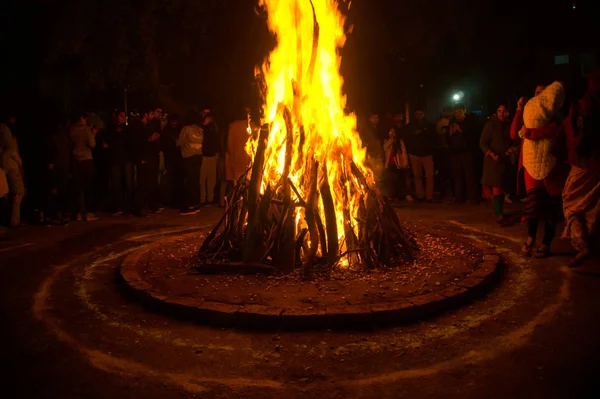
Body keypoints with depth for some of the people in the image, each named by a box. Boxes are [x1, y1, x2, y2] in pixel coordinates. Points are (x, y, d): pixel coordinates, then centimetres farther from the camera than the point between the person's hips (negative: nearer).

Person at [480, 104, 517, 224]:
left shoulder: (509, 126, 7)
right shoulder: (490, 125, -6)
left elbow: (513, 141, 18)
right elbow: (482, 143, -8)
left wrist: (511, 148, -5)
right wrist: (492, 154, -21)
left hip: (505, 160, 5)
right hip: (493, 160, -5)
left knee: (501, 187, 9)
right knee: (496, 187, -9)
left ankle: (498, 212, 20)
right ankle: (499, 215, -9)